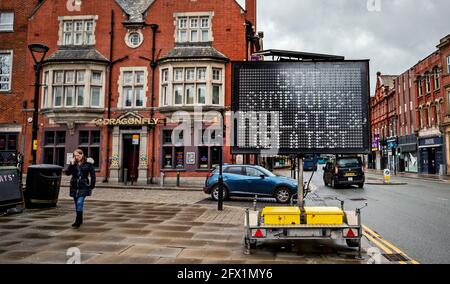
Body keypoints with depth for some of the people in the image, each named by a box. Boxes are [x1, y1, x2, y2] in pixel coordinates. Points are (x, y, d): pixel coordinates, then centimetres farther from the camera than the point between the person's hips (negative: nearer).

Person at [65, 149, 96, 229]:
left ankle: (78, 221, -9)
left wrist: (92, 186, -4)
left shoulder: (88, 163, -5)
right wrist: (71, 164, -13)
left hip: (83, 187, -5)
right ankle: (80, 220, 27)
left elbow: (93, 175, -1)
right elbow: (67, 173, -3)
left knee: (79, 203, -16)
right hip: (74, 186, 5)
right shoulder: (73, 163, 6)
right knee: (77, 204, 13)